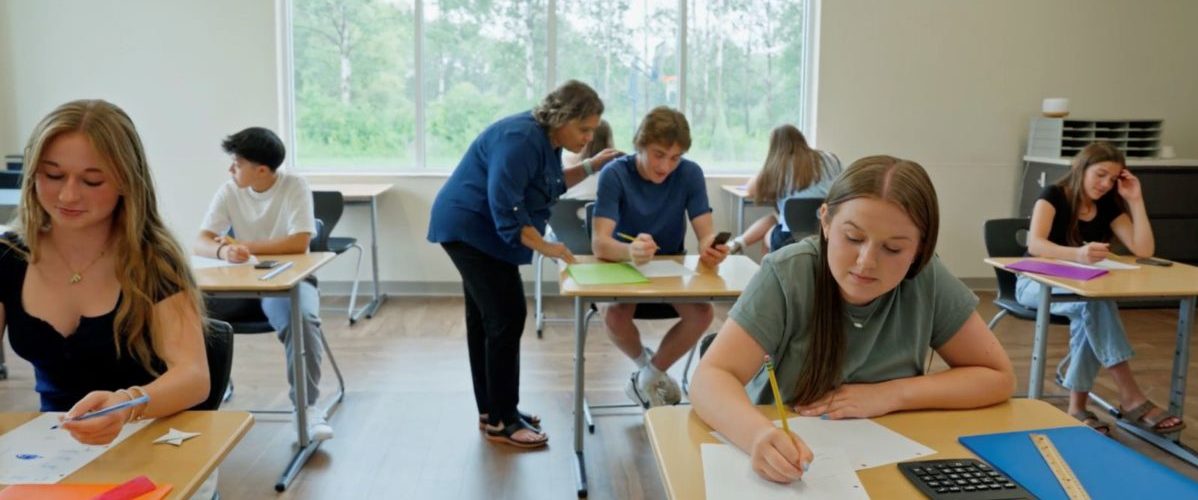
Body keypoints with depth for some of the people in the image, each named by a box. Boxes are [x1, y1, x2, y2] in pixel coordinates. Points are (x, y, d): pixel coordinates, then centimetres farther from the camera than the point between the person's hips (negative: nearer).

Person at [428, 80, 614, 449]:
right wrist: (544, 247, -30)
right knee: (506, 319, -11)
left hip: (479, 232, 10)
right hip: (470, 229, -10)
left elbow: (550, 185, 17)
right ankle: (500, 421, -3)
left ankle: (492, 411, 24)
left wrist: (592, 167, 7)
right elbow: (506, 208, -30)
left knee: (485, 320, 14)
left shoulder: (547, 139, 5)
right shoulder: (522, 140, -25)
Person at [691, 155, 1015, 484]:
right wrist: (759, 434, -43)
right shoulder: (786, 276, -19)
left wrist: (891, 394, -16)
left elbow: (998, 376, -3)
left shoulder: (928, 280, -13)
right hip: (785, 466, -1)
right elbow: (711, 378, -24)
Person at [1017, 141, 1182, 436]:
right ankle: (1131, 398, -33)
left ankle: (1077, 406, -29)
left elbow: (1144, 251, -6)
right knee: (1096, 302, -35)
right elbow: (1034, 244, -28)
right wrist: (1078, 254, -46)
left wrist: (1135, 200, -9)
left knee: (1093, 306, -34)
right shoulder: (1053, 196, -10)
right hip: (1036, 283, -4)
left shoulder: (1108, 206, 4)